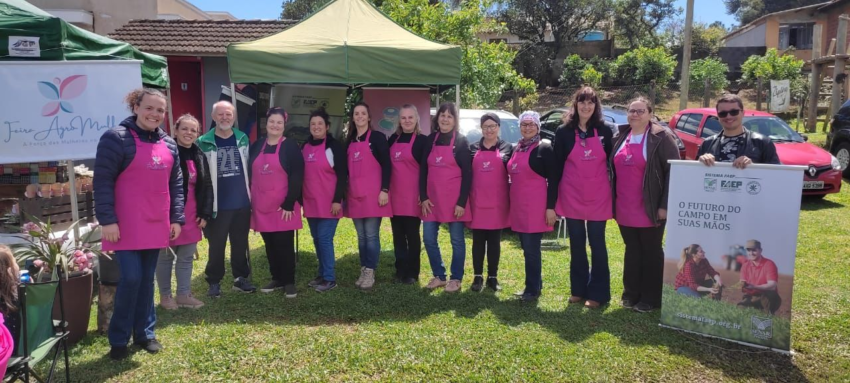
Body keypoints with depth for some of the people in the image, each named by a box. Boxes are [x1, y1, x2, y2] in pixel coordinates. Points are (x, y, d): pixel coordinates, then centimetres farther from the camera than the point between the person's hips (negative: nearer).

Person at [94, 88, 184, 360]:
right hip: (126, 226, -6)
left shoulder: (169, 144, 11)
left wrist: (176, 218, 9)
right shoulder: (116, 138, -8)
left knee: (147, 279, 12)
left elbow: (176, 184, 14)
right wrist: (107, 220, -15)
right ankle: (118, 339, 10)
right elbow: (102, 182, -11)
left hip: (155, 226, 6)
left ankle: (144, 332, 25)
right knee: (131, 278, -7)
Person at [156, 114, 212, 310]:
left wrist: (205, 213, 6)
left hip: (192, 215, 6)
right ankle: (165, 295, 20)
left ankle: (184, 294, 23)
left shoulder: (199, 156, 9)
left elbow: (207, 186, 13)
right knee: (165, 256, 7)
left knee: (187, 257, 12)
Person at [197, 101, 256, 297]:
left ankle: (241, 278, 23)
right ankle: (214, 281, 19)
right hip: (218, 205, -3)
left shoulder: (243, 139, 6)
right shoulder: (204, 143, -5)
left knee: (240, 244, 12)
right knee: (216, 245, 6)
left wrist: (250, 194, 11)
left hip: (242, 203, 3)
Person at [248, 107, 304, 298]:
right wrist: (249, 201, 8)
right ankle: (276, 278, 24)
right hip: (261, 205, 5)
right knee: (269, 244, 11)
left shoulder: (290, 146, -5)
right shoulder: (257, 145, 10)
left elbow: (297, 177, -11)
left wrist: (289, 204, -15)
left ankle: (289, 282, 11)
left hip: (283, 206, -5)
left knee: (284, 244, 0)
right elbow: (250, 174, 13)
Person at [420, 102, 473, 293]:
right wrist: (423, 197, 1)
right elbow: (423, 170, 9)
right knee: (429, 238, 5)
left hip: (454, 200, -4)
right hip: (432, 199, 4)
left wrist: (462, 202, -13)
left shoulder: (461, 141, -3)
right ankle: (439, 276, 22)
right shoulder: (430, 140, 8)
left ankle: (456, 279, 18)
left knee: (456, 240, 4)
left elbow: (467, 174, -7)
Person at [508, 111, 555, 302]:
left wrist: (550, 207, -15)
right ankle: (535, 285, 25)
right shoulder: (516, 148, 15)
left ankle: (533, 290, 6)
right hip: (518, 205, 7)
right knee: (527, 247, 13)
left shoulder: (544, 148, -5)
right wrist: (511, 203, 16)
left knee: (531, 248, -4)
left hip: (535, 206, -7)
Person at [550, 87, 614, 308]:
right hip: (571, 198, 0)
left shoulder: (604, 131, 2)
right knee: (577, 245, 9)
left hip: (598, 198, 0)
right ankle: (578, 290, 21)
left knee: (597, 245, 5)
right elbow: (556, 168, 0)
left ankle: (598, 293, 13)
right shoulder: (564, 132, 0)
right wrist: (551, 202, -3)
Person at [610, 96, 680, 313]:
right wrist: (612, 201, 10)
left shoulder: (661, 137, -6)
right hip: (624, 209, 5)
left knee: (651, 252, 7)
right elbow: (613, 169, 17)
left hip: (649, 209, -5)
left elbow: (673, 172, -10)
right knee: (632, 251, 14)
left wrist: (665, 205, -15)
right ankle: (631, 294, 25)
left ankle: (651, 298, 17)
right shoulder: (620, 138, 10)